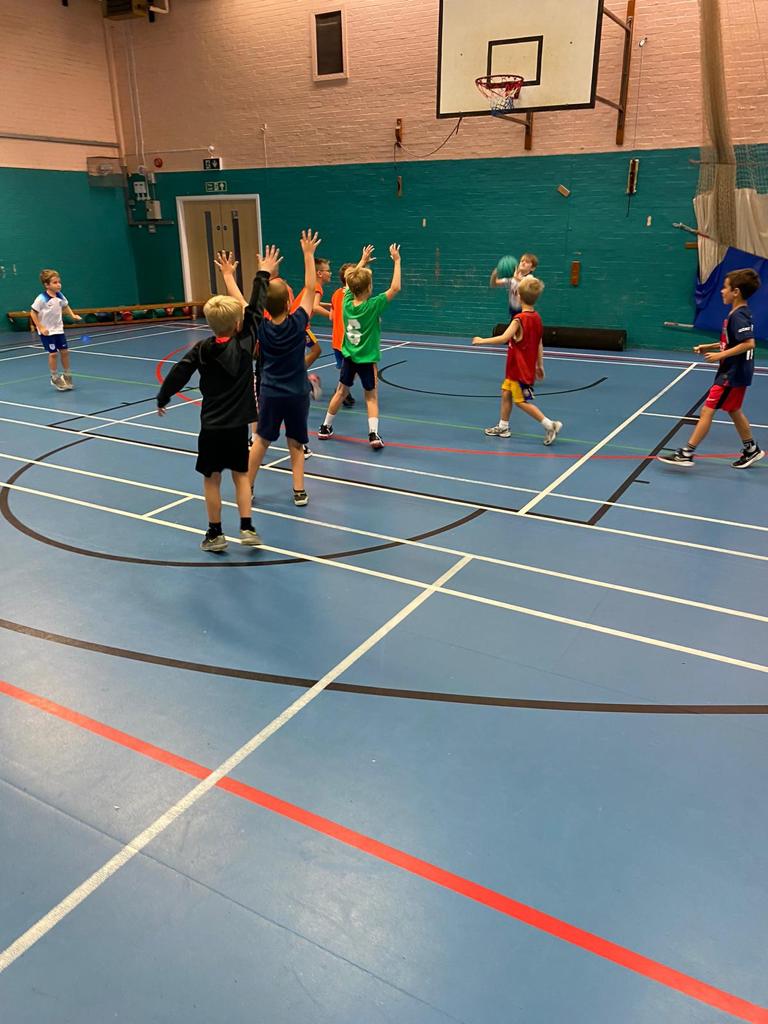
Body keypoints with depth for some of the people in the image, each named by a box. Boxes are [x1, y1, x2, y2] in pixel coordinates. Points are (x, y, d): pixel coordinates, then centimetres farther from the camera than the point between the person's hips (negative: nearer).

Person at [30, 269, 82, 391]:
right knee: (53, 353, -5)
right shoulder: (42, 298, -19)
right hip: (46, 331, -5)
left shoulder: (60, 296, -2)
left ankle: (67, 375, 23)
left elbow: (65, 306, 18)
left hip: (58, 329, 6)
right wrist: (40, 327, -15)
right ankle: (55, 378, 10)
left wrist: (73, 315, 3)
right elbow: (33, 313, -13)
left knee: (64, 351, 6)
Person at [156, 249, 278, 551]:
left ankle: (216, 534, 15)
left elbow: (179, 373, -4)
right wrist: (263, 274, 13)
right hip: (238, 425, 1)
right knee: (241, 475, 14)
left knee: (212, 479, 9)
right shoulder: (246, 342, -6)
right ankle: (247, 528, 9)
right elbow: (256, 309, 3)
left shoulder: (201, 349, -6)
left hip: (211, 426, -1)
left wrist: (162, 399, 12)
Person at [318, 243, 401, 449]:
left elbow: (353, 280, 13)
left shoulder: (347, 302, -6)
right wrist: (396, 261, -13)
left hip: (348, 356, 5)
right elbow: (395, 288, -19)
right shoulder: (373, 306, -20)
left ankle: (325, 427, 26)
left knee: (341, 391, 18)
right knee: (371, 396, 5)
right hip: (367, 358, -5)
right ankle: (373, 434, -7)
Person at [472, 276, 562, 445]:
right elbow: (539, 345, 10)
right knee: (506, 393, 17)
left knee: (521, 401, -1)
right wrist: (539, 366, 17)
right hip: (528, 367, 8)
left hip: (520, 369, -8)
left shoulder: (519, 319, -21)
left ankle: (550, 425, -3)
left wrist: (483, 341, -21)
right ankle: (503, 427, 27)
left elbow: (503, 338, -30)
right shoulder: (537, 318, 4)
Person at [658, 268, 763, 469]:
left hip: (732, 375, -10)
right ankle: (751, 450, 33)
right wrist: (710, 346, 11)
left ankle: (686, 454, -6)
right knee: (733, 411, 21)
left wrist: (720, 355, -25)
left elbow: (749, 343, -27)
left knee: (707, 411, -8)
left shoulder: (738, 316, -19)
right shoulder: (739, 314, 10)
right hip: (733, 372, 10)